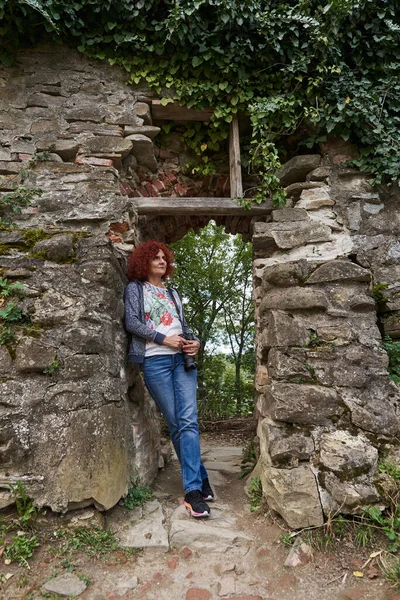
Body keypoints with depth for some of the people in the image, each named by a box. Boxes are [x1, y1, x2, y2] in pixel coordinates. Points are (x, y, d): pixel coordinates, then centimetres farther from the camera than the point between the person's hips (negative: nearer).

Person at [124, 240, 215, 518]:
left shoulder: (173, 293, 23)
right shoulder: (135, 288, 10)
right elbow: (132, 321, -3)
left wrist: (195, 342, -1)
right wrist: (164, 339, -12)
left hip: (183, 359, 4)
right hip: (155, 360, -3)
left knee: (189, 420, -9)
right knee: (176, 424, -1)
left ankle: (194, 491, -4)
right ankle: (201, 480, 12)